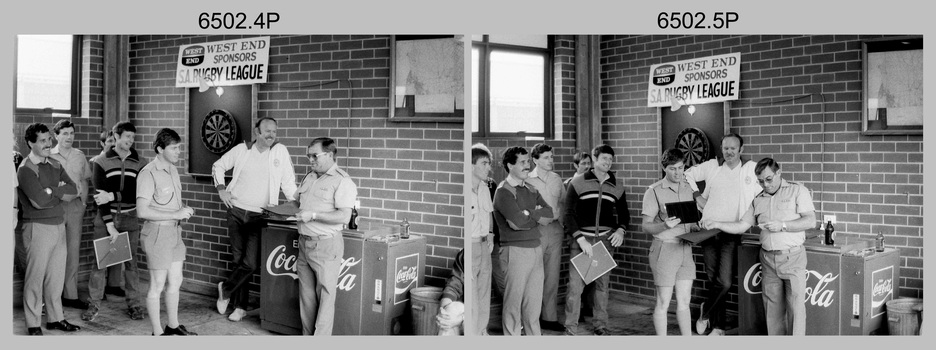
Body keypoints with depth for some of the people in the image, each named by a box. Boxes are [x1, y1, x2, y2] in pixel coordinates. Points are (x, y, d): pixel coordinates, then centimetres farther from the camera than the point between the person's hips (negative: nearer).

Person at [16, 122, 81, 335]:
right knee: (35, 278, 2)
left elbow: (73, 190, 1)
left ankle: (55, 318, 25)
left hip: (59, 226, 6)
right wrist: (61, 194, -7)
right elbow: (39, 200, -21)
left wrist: (50, 190, -13)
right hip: (38, 228, -6)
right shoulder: (26, 169, -10)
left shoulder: (55, 166, 12)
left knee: (56, 276, 13)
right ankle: (33, 325, 12)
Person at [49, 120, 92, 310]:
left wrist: (84, 202, 9)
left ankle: (70, 295, 13)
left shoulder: (80, 156, 9)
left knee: (73, 250, 6)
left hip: (75, 205, 3)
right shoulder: (49, 156, -3)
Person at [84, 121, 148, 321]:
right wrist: (110, 225, -14)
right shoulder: (101, 162, 1)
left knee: (131, 262, 6)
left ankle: (135, 305, 13)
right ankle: (93, 304, 13)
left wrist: (113, 195, -18)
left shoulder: (140, 164, 4)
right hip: (106, 217, -1)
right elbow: (100, 195, -7)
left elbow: (138, 193, -6)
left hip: (130, 218, 1)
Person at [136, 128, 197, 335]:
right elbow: (142, 211, -23)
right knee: (157, 285, 2)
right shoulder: (148, 173, -17)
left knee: (175, 281, 16)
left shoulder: (172, 169, 10)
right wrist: (176, 214, -22)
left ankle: (173, 326, 30)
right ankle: (157, 332, 14)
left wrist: (183, 210, 5)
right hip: (157, 232, -8)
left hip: (174, 231, 8)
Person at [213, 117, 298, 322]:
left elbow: (288, 181, -2)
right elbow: (218, 166, 14)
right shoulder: (241, 150, 0)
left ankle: (226, 289, 18)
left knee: (250, 263, -9)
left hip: (259, 215, -1)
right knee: (239, 260, 8)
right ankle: (241, 306, 21)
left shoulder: (280, 151, -4)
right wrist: (221, 188, 2)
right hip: (236, 212, 1)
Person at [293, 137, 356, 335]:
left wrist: (313, 215, -20)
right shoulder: (309, 178, 15)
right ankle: (307, 336, 21)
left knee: (325, 296, -3)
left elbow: (344, 216, -18)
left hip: (326, 246, -8)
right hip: (304, 243, 8)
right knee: (306, 295, 11)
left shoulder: (342, 181, -10)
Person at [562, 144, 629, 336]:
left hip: (605, 240, 3)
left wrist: (621, 229, -2)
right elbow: (568, 213, -6)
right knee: (575, 284, -7)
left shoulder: (617, 187, 9)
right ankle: (570, 329, 3)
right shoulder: (578, 182, -2)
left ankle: (600, 325, 22)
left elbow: (624, 214, 20)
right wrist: (580, 239, -16)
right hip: (581, 239, -3)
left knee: (602, 284, 8)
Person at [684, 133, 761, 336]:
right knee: (712, 280, 8)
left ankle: (706, 311, 15)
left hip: (731, 234, -2)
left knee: (724, 282, -13)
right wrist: (697, 195, 6)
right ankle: (718, 326, 24)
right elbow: (688, 174, 16)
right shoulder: (712, 166, 6)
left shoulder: (752, 169, 1)